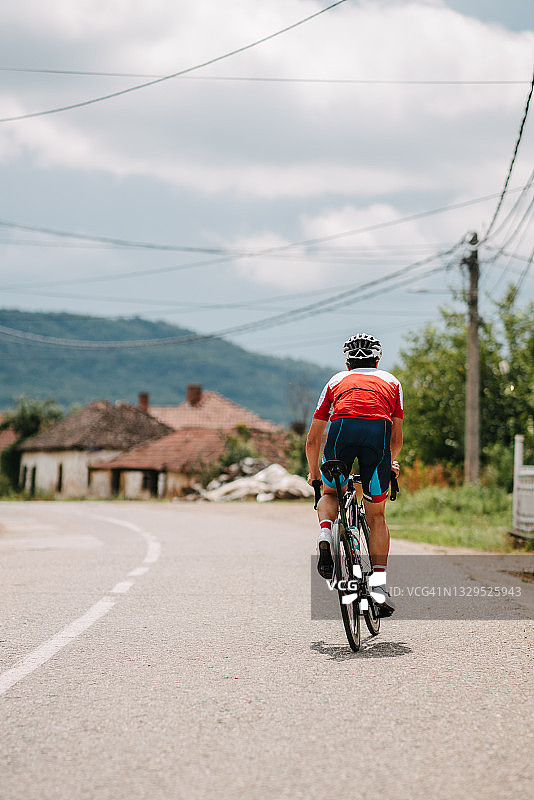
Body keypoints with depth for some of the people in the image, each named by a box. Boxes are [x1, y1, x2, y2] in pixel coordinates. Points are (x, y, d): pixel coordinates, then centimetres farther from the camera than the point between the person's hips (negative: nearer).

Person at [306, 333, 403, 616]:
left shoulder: (337, 381, 33)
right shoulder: (390, 381, 34)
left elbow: (313, 439, 34)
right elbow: (397, 439, 32)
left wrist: (314, 473, 49)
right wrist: (390, 463, 52)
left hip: (342, 428, 0)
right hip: (379, 433, 0)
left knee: (330, 493, 28)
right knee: (376, 515, 14)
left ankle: (325, 537, -1)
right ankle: (379, 586, 5)